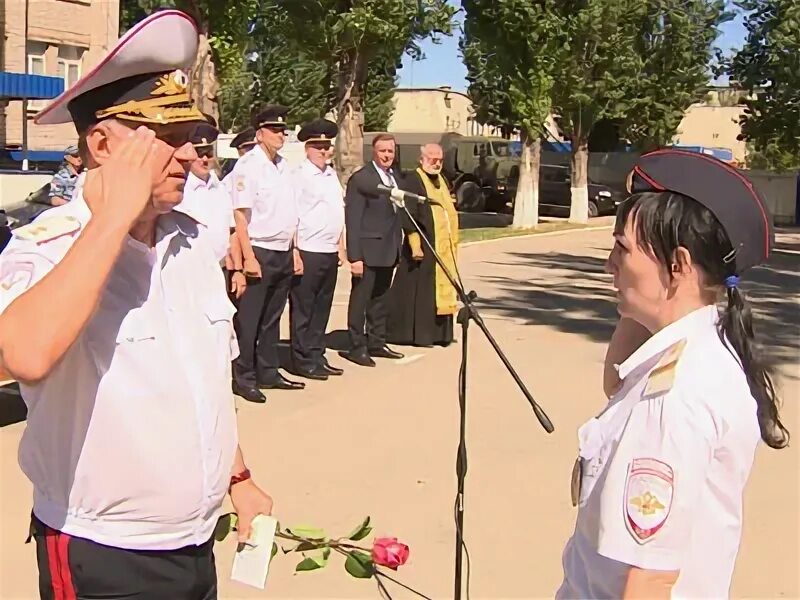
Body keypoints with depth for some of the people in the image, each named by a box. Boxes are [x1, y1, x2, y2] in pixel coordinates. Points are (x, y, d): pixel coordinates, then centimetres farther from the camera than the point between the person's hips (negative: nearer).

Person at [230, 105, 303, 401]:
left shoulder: (284, 166, 13)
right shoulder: (248, 165, -10)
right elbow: (240, 214, -15)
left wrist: (294, 249, 14)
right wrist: (248, 257, -19)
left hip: (284, 253, 7)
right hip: (259, 251, -7)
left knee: (272, 318, 15)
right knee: (249, 318, 0)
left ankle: (268, 371, 24)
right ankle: (243, 377, 8)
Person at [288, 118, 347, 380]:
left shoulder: (331, 174, 15)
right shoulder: (299, 175, -9)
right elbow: (291, 216, -13)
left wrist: (341, 245, 15)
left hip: (330, 253, 8)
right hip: (308, 252, -8)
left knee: (322, 308, 14)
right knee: (303, 309, 1)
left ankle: (316, 356, 23)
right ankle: (302, 361, 7)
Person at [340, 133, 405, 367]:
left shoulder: (394, 178, 14)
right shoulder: (360, 179, -10)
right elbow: (352, 220, -13)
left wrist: (398, 247, 10)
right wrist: (354, 256, -18)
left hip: (388, 251, 8)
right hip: (368, 251, -8)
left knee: (380, 300, 16)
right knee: (360, 300, 0)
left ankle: (376, 343, 25)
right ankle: (356, 347, 7)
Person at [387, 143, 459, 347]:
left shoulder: (441, 180, 16)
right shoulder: (413, 180, -10)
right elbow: (408, 216, -17)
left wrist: (453, 242, 17)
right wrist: (415, 245, -22)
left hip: (443, 247, 8)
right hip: (424, 246, -8)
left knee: (440, 289, 10)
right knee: (420, 290, -3)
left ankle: (438, 333, 17)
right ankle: (417, 334, 3)